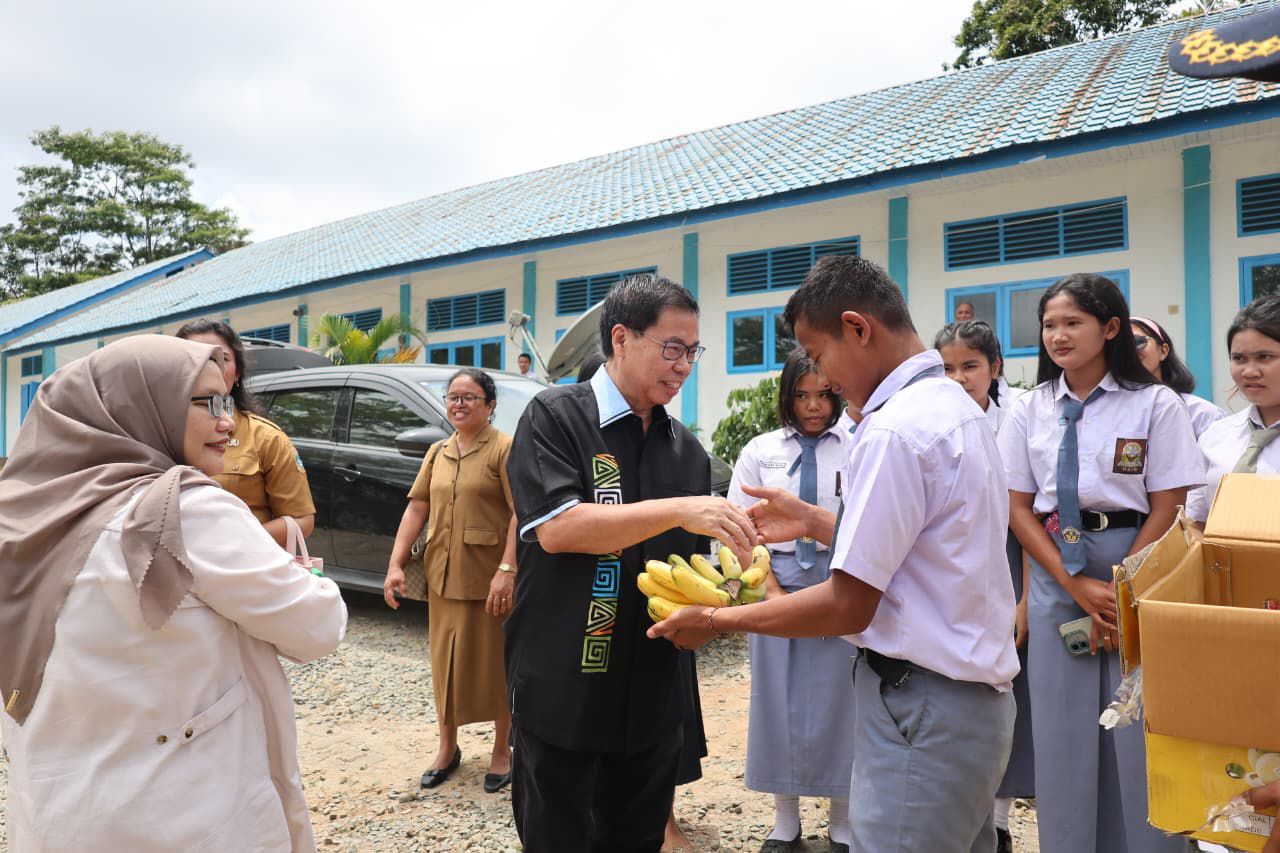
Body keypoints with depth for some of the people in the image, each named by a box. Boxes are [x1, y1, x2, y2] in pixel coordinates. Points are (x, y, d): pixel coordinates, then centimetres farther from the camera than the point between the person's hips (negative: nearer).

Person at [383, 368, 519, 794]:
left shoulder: (505, 448, -9)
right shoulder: (437, 452, 12)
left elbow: (520, 513, -17)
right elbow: (416, 508, 9)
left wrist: (507, 570, -24)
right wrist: (396, 564, 1)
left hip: (490, 578, -6)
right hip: (443, 577, 6)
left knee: (496, 662, 7)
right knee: (446, 661, 15)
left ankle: (502, 751, 24)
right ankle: (447, 748, 32)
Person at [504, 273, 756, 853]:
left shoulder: (687, 449, 9)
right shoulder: (556, 417, -7)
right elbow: (555, 528, -21)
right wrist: (678, 509, -26)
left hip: (651, 699, 5)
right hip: (563, 697, -5)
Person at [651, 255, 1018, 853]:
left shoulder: (894, 431, -22)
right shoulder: (957, 406, 8)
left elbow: (849, 606, -20)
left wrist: (717, 620, -11)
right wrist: (814, 522, 14)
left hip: (923, 710, -10)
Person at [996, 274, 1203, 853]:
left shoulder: (1156, 404, -2)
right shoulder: (1029, 410, 4)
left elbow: (1167, 508, -4)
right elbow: (1018, 507, 1)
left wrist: (1122, 592, -10)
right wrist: (1078, 587, -8)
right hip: (1055, 576, 2)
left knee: (1138, 733, 2)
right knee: (1061, 731, 7)